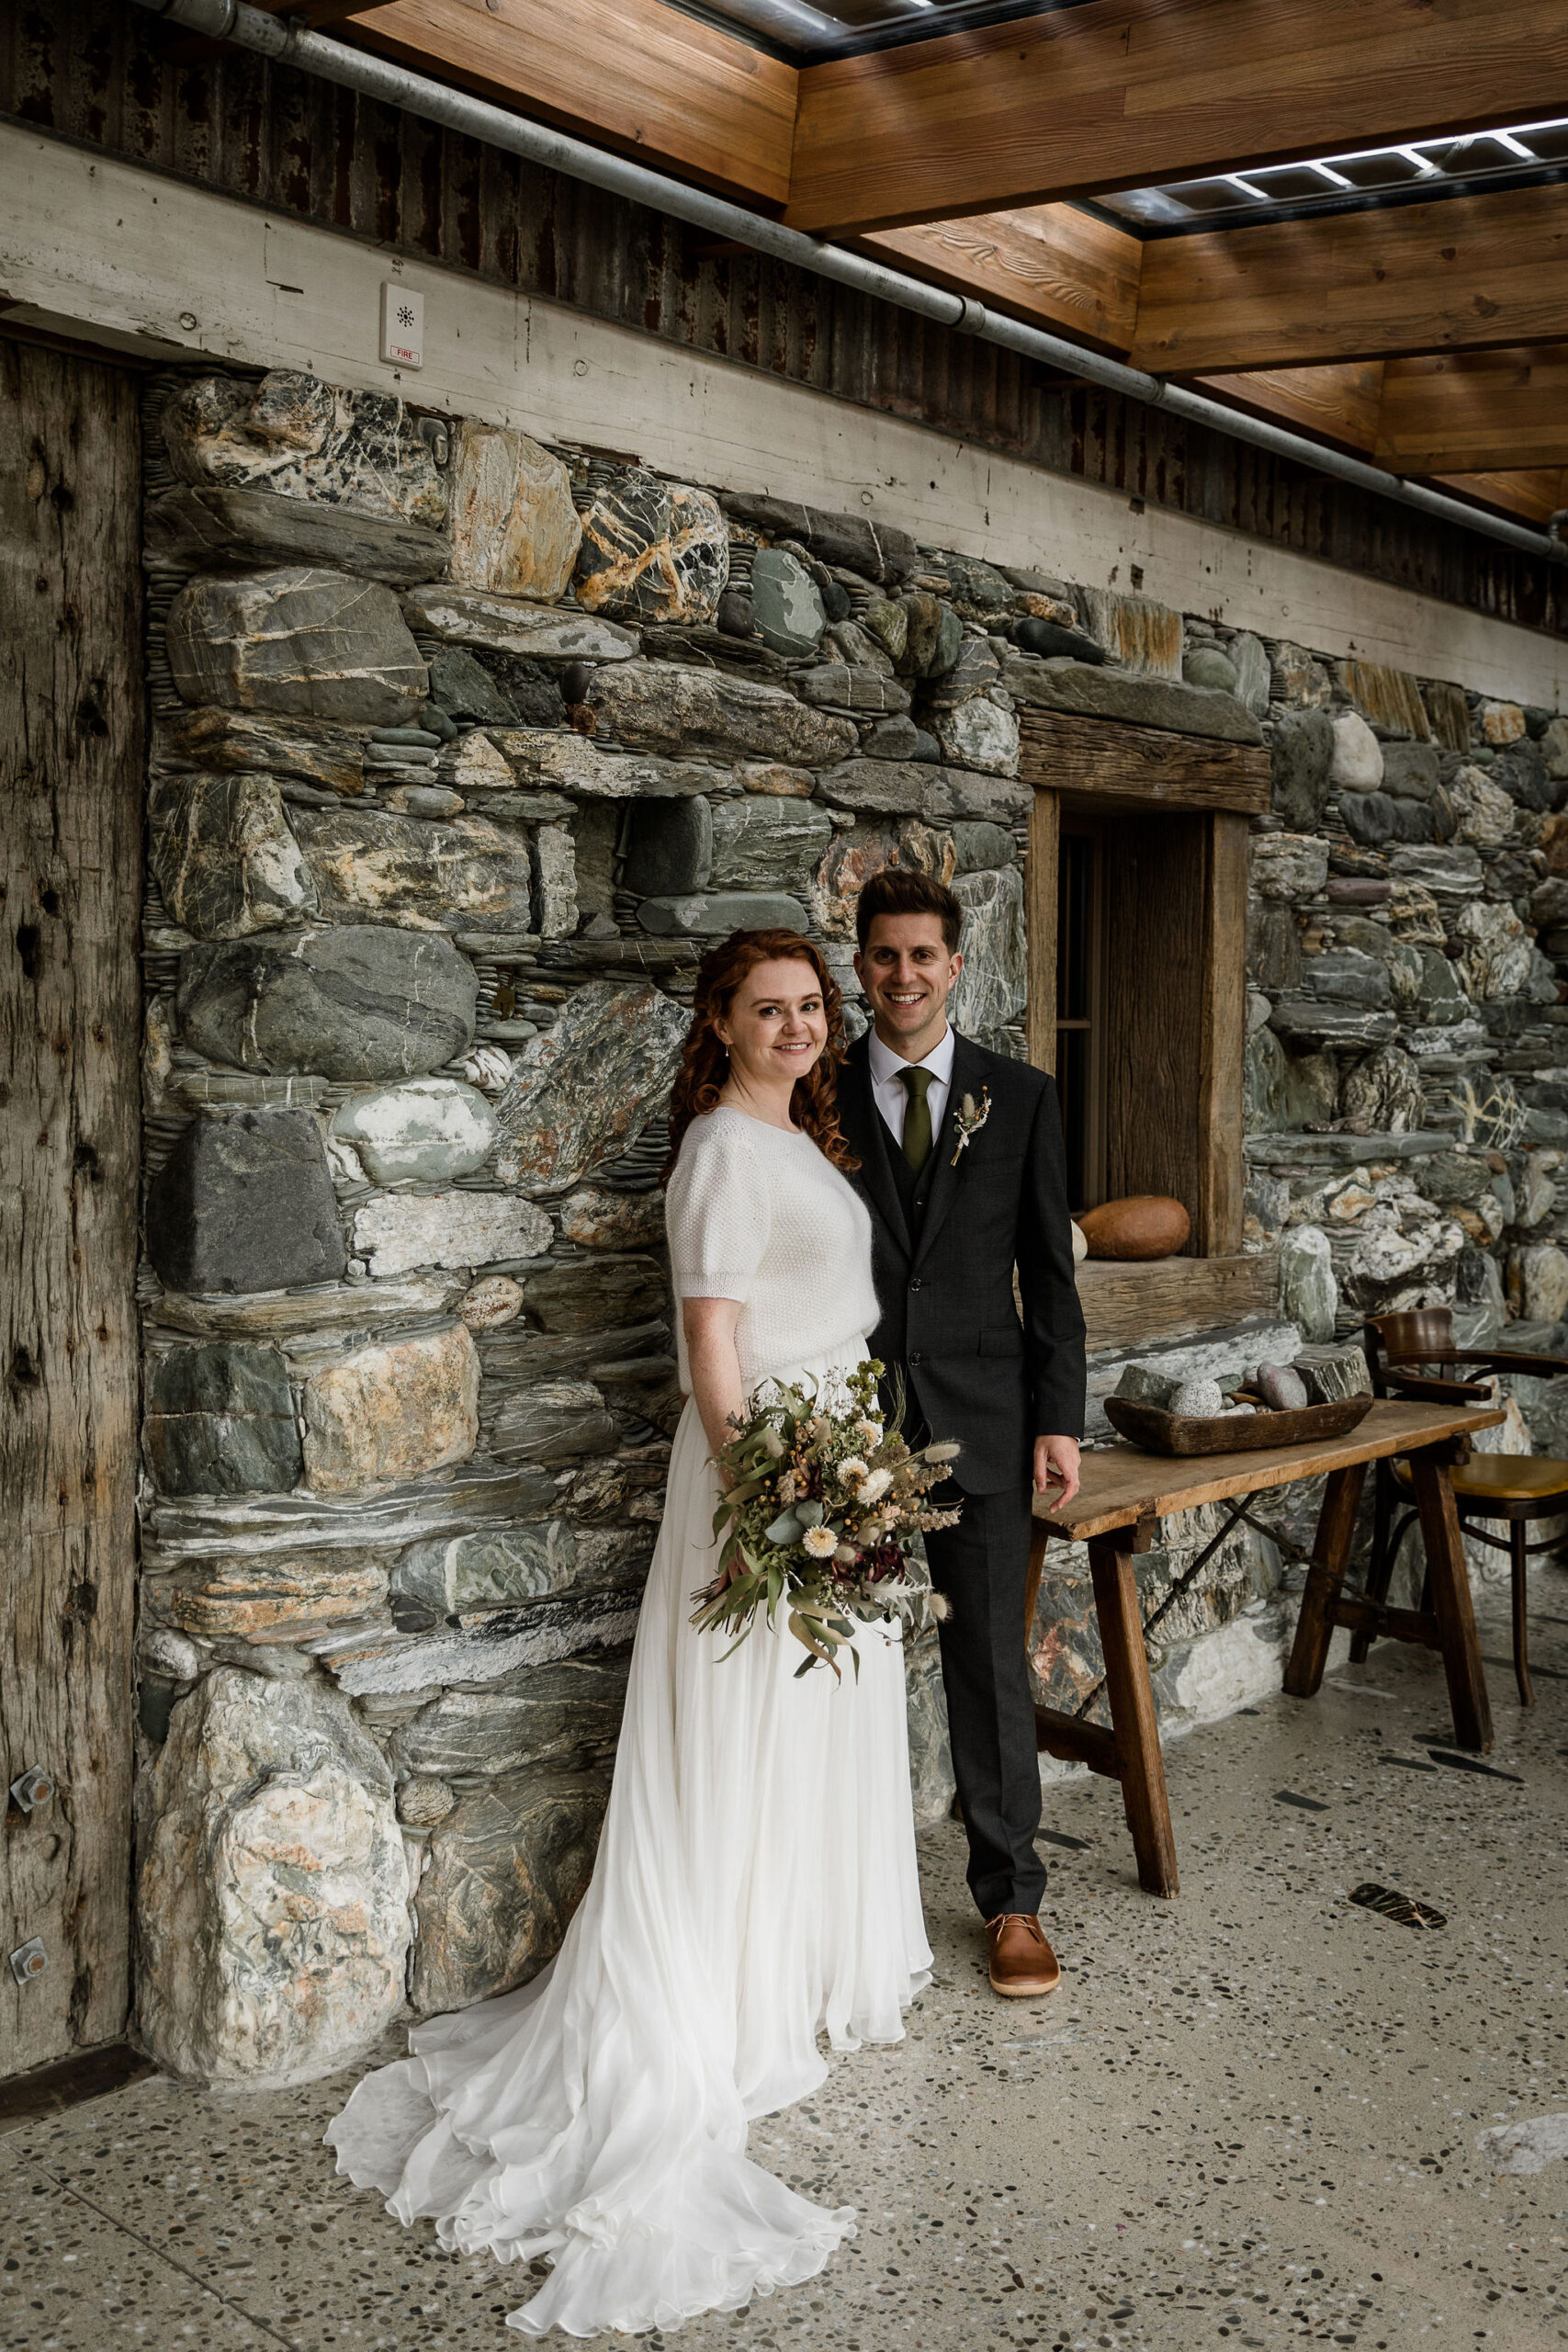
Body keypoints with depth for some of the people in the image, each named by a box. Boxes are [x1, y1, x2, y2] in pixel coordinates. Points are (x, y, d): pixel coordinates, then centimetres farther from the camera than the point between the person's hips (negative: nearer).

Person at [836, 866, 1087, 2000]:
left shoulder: (1020, 1096, 4)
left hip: (978, 1425, 0)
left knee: (992, 1669, 6)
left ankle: (1011, 1897, 21)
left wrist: (1061, 1419, 0)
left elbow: (1050, 1269, 5)